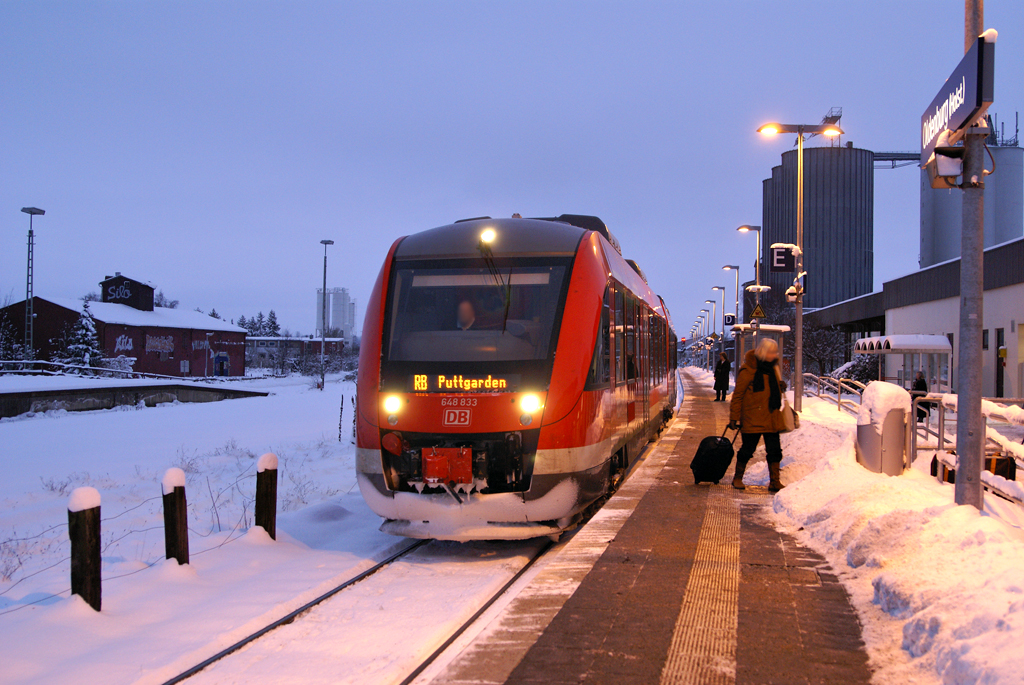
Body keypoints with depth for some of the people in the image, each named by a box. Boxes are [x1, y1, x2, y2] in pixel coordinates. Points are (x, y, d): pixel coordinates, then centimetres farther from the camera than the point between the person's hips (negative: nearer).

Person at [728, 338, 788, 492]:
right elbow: (737, 395, -10)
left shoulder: (773, 368, 10)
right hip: (753, 420, -6)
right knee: (747, 449, 3)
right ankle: (738, 478, 21)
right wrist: (734, 418, -11)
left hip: (772, 418, 7)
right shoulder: (748, 371, -13)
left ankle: (774, 481, 13)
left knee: (774, 450, 5)